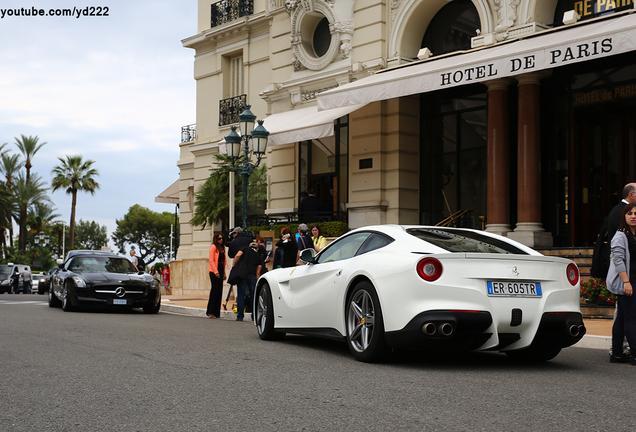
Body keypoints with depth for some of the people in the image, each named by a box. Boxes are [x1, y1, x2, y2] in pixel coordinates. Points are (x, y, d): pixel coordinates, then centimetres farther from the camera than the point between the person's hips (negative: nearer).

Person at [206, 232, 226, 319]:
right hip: (214, 271, -8)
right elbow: (211, 260, -12)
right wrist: (216, 272, -17)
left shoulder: (222, 248, 19)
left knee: (219, 291, 5)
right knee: (215, 290, -11)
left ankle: (216, 313, 7)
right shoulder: (213, 247, -5)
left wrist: (224, 273, 16)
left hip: (220, 271, 8)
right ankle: (210, 312, -9)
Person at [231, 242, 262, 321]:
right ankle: (254, 317, 15)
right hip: (252, 275, 2)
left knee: (240, 295, 2)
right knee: (253, 296, 11)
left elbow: (237, 256, -4)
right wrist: (257, 283, 18)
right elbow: (258, 272, 16)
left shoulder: (246, 249, 14)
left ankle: (240, 316, 1)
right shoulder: (259, 257, 21)